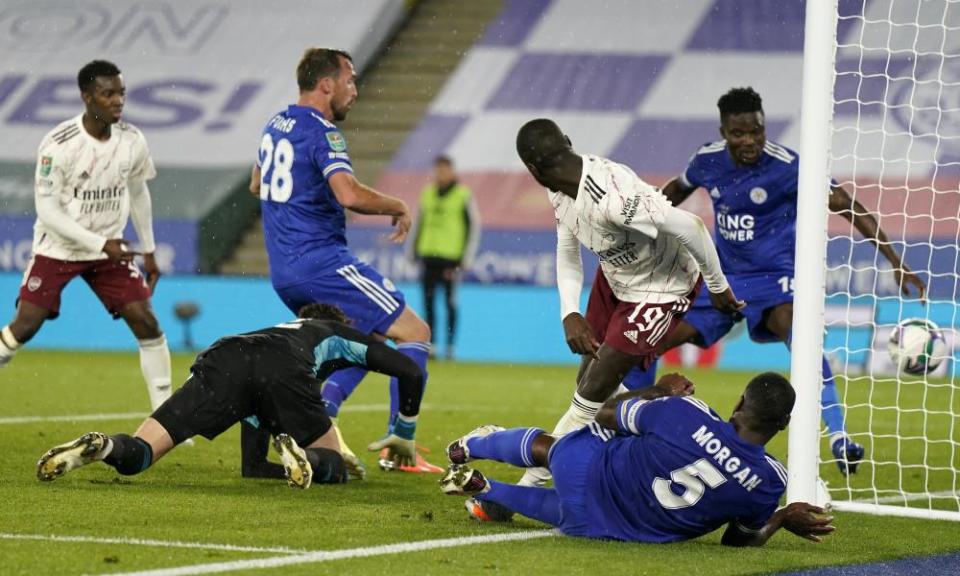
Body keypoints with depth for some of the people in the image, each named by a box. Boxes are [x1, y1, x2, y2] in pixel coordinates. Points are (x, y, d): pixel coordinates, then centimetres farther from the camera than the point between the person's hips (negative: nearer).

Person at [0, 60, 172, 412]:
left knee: (146, 322, -6)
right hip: (57, 248, -4)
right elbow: (47, 210, -20)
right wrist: (100, 244, -24)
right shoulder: (58, 145, -22)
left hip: (110, 249, 4)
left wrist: (148, 251, 14)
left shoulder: (132, 141, -6)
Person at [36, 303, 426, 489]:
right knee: (332, 467, 16)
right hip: (284, 370, -3)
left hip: (222, 357, 3)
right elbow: (411, 372, 35)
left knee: (135, 455, 2)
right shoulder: (340, 334, 40)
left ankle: (101, 447, -35)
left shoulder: (283, 329, 49)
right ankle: (300, 455, -22)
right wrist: (403, 435, 49)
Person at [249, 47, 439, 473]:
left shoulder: (275, 125, 15)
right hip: (321, 261, -9)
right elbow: (350, 194, -28)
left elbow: (257, 185, 32)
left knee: (366, 341, 21)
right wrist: (398, 207, -12)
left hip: (283, 273, 9)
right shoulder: (321, 132, -13)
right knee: (414, 332, -3)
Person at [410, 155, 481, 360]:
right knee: (428, 300, 1)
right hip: (428, 255, 4)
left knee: (450, 302, -2)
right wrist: (414, 249, 16)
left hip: (451, 257, -4)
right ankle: (430, 344, 5)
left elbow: (474, 226, 0)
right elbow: (420, 221, 20)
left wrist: (467, 258, -4)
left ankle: (450, 345, 3)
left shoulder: (463, 195, -2)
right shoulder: (428, 193, 12)